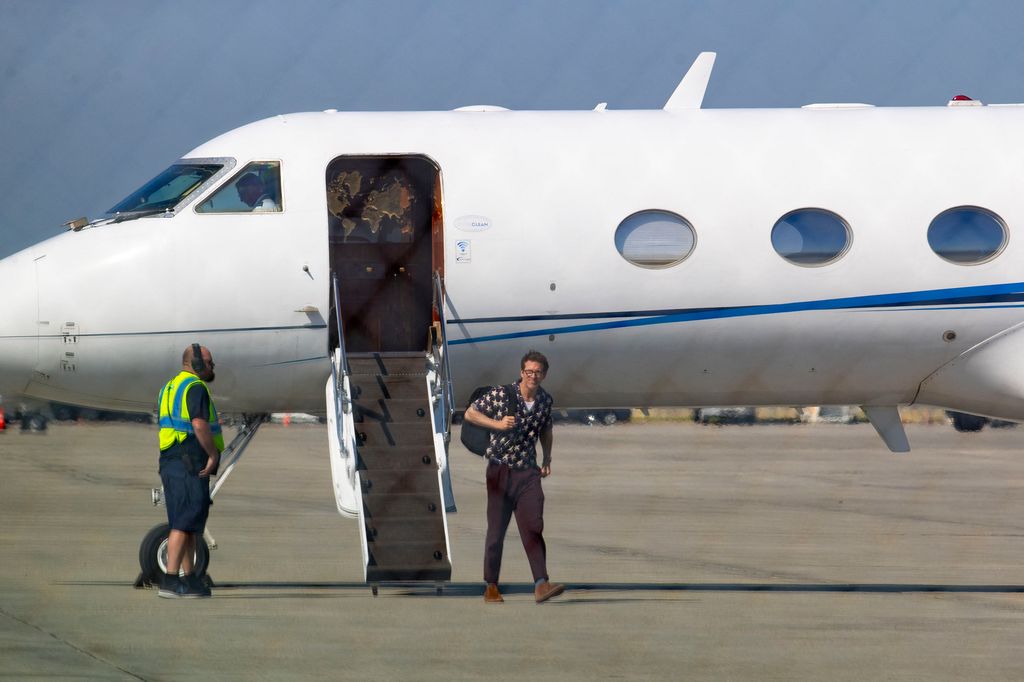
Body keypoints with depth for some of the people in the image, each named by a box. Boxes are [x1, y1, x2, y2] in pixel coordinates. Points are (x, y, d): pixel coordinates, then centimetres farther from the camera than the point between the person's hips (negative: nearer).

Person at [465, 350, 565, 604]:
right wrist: (497, 424, -17)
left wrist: (547, 460, 12)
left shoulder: (545, 400, 5)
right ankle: (491, 587, 15)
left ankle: (541, 585, -18)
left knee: (533, 527, -11)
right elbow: (470, 413, -3)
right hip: (500, 469, -3)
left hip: (528, 471, 3)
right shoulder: (501, 394, -9)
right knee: (496, 530, 3)